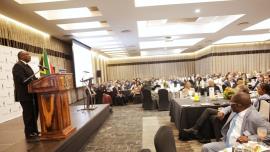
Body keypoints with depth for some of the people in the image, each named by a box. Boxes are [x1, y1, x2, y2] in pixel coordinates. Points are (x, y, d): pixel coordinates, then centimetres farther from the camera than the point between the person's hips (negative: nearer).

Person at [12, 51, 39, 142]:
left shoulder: (26, 66, 18)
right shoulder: (18, 66, -12)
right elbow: (22, 80, -23)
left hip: (31, 94, 10)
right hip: (25, 95, -10)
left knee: (34, 113, 16)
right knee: (28, 115, -2)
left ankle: (34, 132, 29)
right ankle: (29, 135, 9)